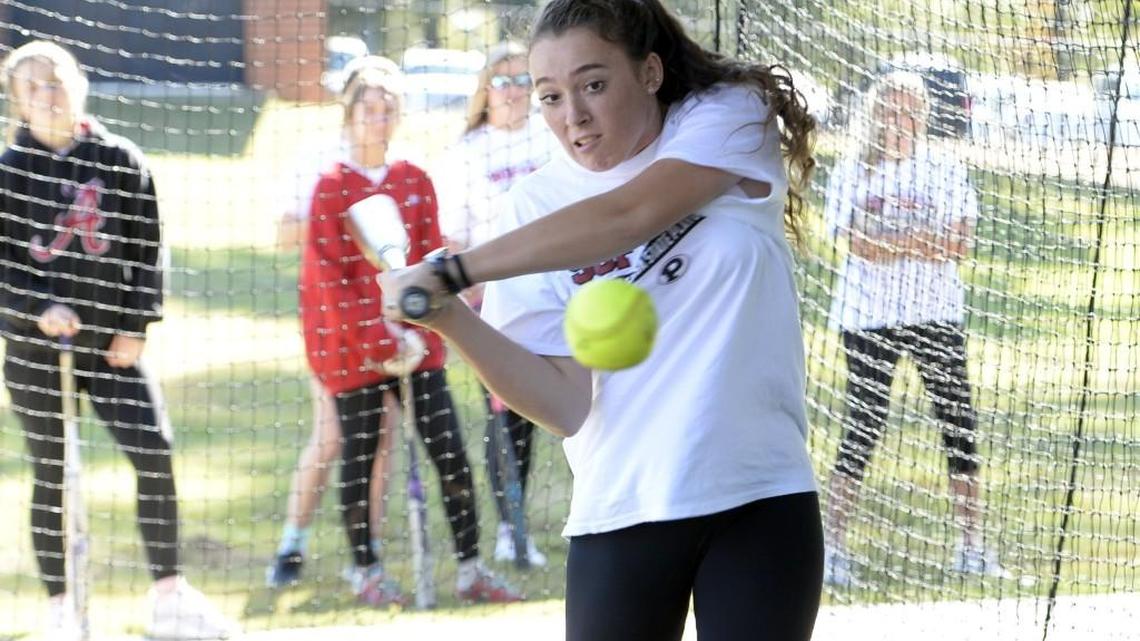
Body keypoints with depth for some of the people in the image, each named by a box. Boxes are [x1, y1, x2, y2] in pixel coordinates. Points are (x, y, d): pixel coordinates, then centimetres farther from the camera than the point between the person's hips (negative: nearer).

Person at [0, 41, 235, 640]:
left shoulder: (121, 162, 3)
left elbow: (145, 251, 5)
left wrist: (135, 328, -3)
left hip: (109, 344, 1)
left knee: (155, 456, -8)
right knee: (50, 474, 2)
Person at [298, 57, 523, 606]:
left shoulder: (415, 182, 8)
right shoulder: (332, 188, -4)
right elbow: (328, 274, -9)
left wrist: (416, 330, -6)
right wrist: (377, 342, -15)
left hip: (415, 342, 3)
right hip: (353, 347, -3)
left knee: (449, 452, -2)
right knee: (360, 453, 4)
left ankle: (470, 570, 3)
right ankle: (365, 571, 16)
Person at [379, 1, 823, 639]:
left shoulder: (730, 118, -2)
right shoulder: (539, 206, 1)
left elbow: (626, 216, -21)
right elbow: (566, 404, -6)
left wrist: (451, 272, -26)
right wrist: (451, 319, -21)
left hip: (762, 498, -1)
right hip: (621, 513, 1)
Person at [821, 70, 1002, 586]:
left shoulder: (947, 171, 7)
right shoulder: (852, 171, 1)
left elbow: (959, 244, -4)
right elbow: (858, 244, -11)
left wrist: (891, 243, -13)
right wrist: (928, 242, -12)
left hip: (937, 311, 2)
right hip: (870, 313, -2)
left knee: (960, 425, 1)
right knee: (863, 429, -4)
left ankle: (972, 545, 9)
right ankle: (833, 546, 2)